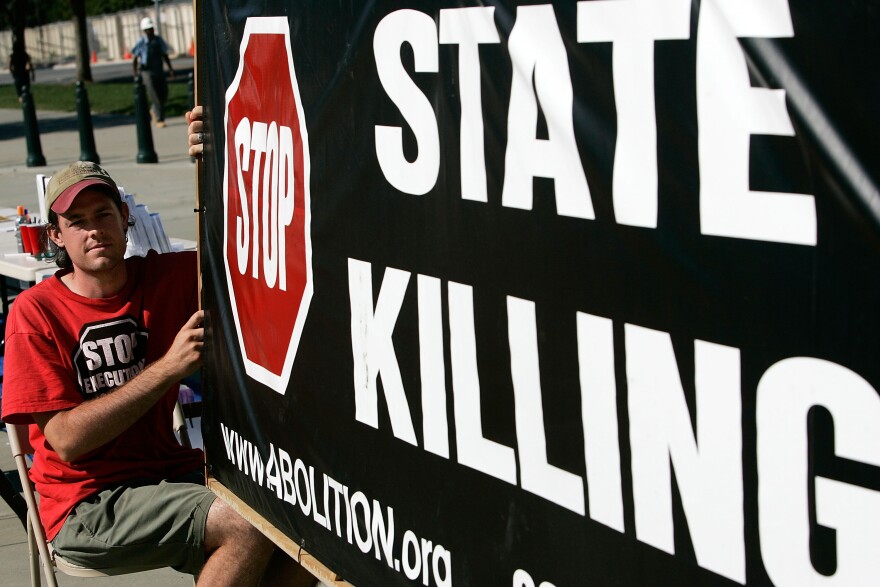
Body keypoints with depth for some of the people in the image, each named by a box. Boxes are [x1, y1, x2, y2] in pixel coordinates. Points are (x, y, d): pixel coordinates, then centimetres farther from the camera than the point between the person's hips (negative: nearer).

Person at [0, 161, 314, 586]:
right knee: (248, 526, -28)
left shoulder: (171, 276, 4)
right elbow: (66, 440, -14)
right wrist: (168, 367, -19)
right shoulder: (36, 312, -7)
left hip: (174, 470, 5)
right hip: (86, 503, -5)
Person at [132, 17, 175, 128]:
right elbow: (134, 59, -2)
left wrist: (170, 68, 2)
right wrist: (135, 75, -6)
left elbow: (165, 55, 12)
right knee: (155, 97, -8)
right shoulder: (141, 43, -8)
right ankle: (159, 120, -3)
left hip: (159, 71, 4)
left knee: (164, 95, 4)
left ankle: (153, 110, 32)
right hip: (147, 72, -4)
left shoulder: (158, 40, 3)